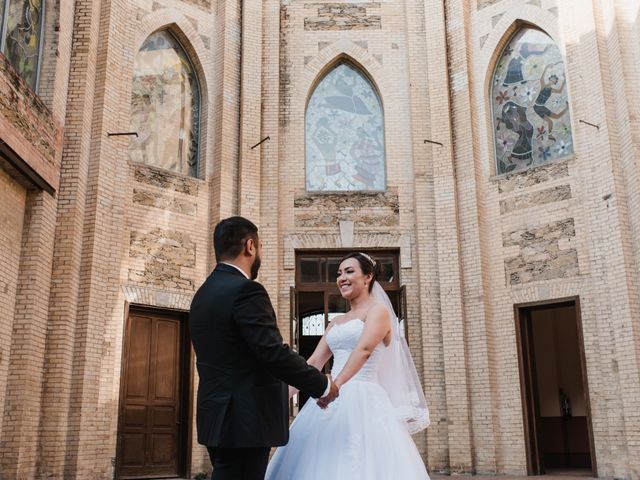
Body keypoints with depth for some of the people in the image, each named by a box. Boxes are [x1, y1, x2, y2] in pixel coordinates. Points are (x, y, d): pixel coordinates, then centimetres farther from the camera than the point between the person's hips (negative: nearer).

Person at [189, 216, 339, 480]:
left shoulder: (203, 293, 12)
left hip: (218, 416, 9)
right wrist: (323, 385, -9)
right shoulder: (246, 290, -16)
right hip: (245, 421, -9)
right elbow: (275, 353, -21)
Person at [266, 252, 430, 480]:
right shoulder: (336, 322, 21)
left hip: (363, 401, -7)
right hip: (333, 403, 7)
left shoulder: (378, 310, -1)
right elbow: (314, 362, 17)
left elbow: (364, 349, -19)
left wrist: (337, 383, -34)